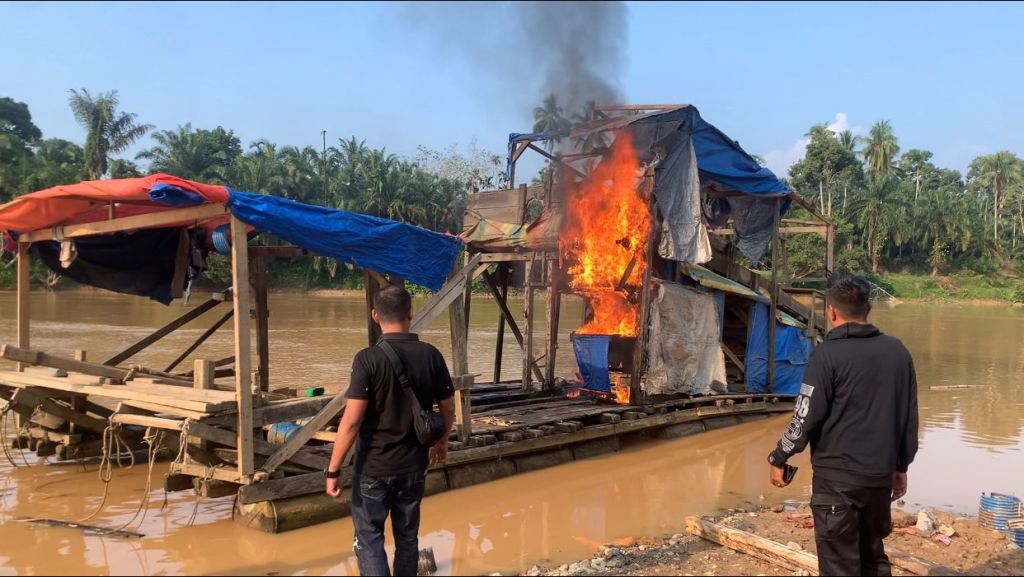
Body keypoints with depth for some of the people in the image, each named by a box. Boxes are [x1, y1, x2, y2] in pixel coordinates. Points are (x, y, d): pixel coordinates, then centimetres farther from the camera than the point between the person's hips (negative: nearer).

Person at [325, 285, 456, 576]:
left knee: (369, 538, 9)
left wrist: (333, 469, -10)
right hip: (414, 465, 4)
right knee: (408, 537, 18)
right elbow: (448, 410, 4)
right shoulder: (431, 355, -5)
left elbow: (351, 421, -19)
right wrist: (441, 441, 23)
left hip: (374, 467, -4)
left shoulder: (368, 359, -17)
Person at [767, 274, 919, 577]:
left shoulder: (828, 353, -13)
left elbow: (806, 416, -13)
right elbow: (910, 417, 10)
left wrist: (779, 459, 0)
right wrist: (900, 465, 21)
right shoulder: (897, 351, 4)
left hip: (837, 475, -6)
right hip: (880, 474, 6)